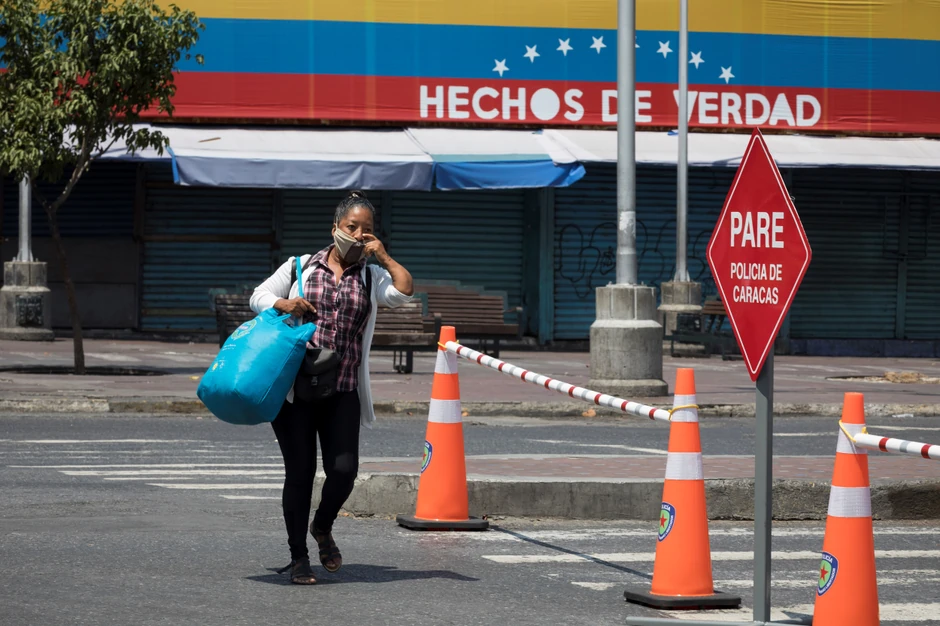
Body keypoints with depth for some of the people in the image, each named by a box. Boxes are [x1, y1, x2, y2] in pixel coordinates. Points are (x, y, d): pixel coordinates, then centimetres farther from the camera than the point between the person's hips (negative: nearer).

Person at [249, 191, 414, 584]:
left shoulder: (372, 277, 11)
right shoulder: (300, 267, 10)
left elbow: (405, 292, -7)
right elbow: (258, 297, 12)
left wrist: (382, 255, -2)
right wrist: (283, 304, -8)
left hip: (342, 392, 1)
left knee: (344, 468, -10)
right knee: (300, 471, 0)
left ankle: (323, 527, 22)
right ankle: (298, 557, 14)